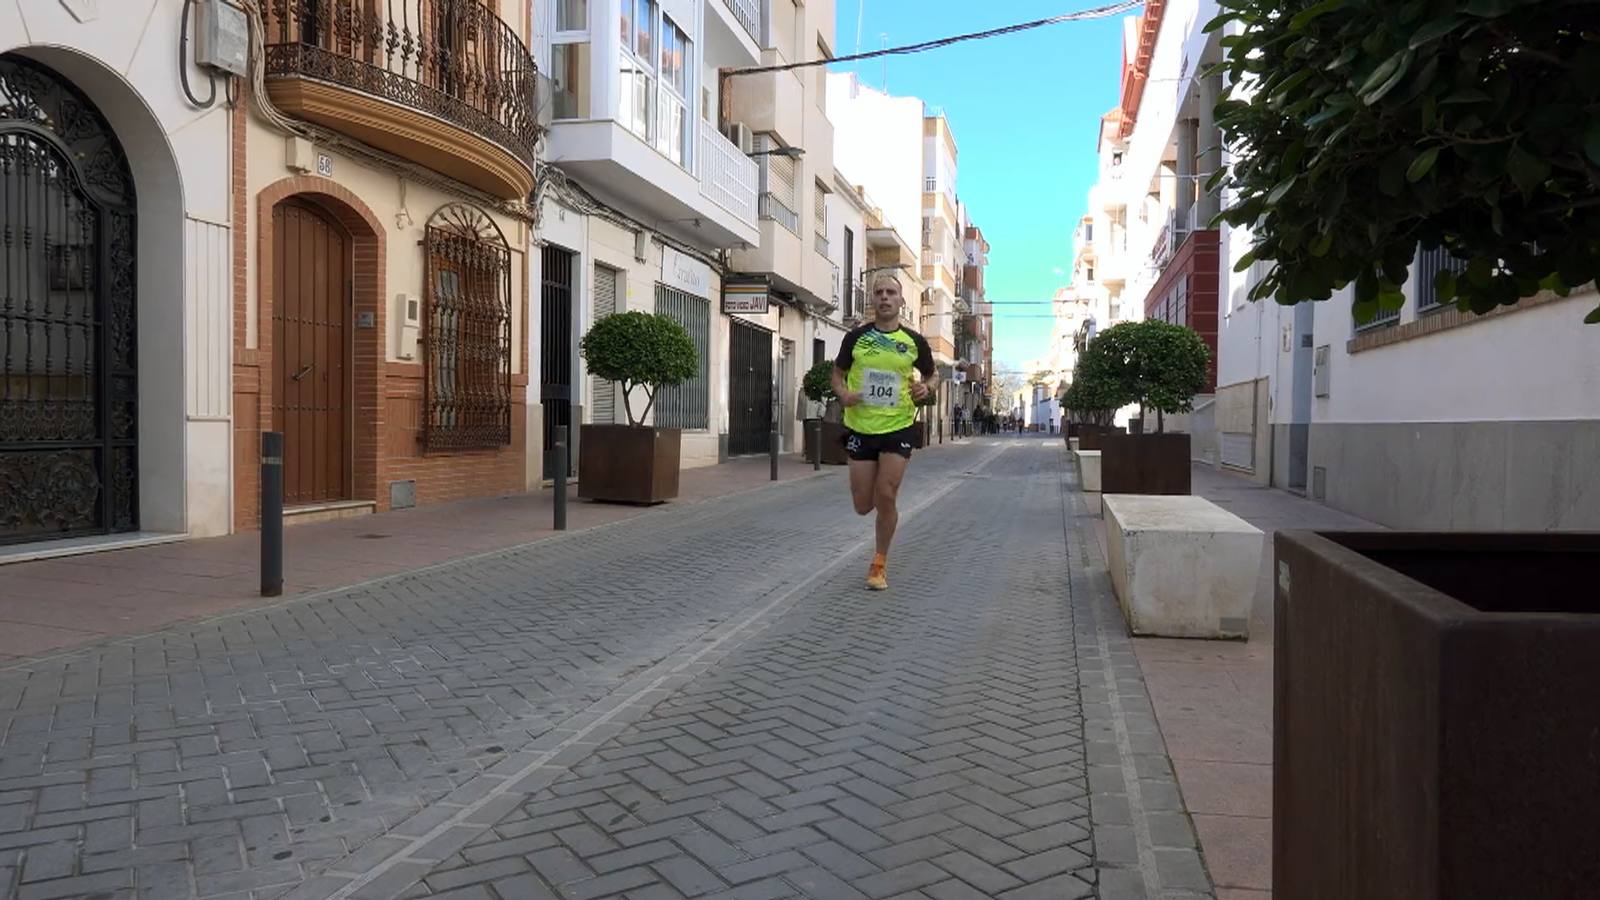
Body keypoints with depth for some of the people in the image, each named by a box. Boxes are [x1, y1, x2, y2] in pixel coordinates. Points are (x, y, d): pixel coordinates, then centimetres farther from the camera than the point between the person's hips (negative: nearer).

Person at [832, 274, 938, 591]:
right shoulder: (856, 337, 0)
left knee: (886, 497, -9)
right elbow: (838, 373, 10)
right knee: (863, 507, 3)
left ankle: (880, 564, 12)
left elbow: (933, 375, 13)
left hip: (898, 427, -1)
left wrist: (927, 388, -10)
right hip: (860, 427, 1)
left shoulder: (914, 341, 0)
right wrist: (843, 393, -12)